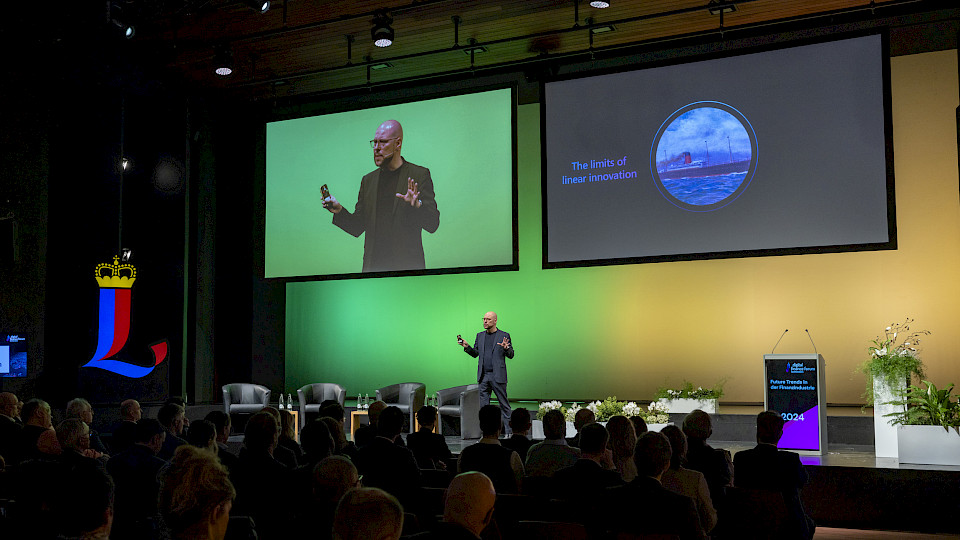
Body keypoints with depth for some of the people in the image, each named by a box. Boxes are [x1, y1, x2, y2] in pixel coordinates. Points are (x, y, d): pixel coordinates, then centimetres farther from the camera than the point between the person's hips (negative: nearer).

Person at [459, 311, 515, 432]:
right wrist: (467, 347, -2)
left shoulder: (504, 336, 0)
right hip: (483, 376, 4)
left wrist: (506, 348, -21)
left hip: (498, 376, -4)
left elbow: (511, 355, -1)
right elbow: (475, 353, 15)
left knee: (504, 403, 1)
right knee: (483, 404, 6)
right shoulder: (480, 336, 13)